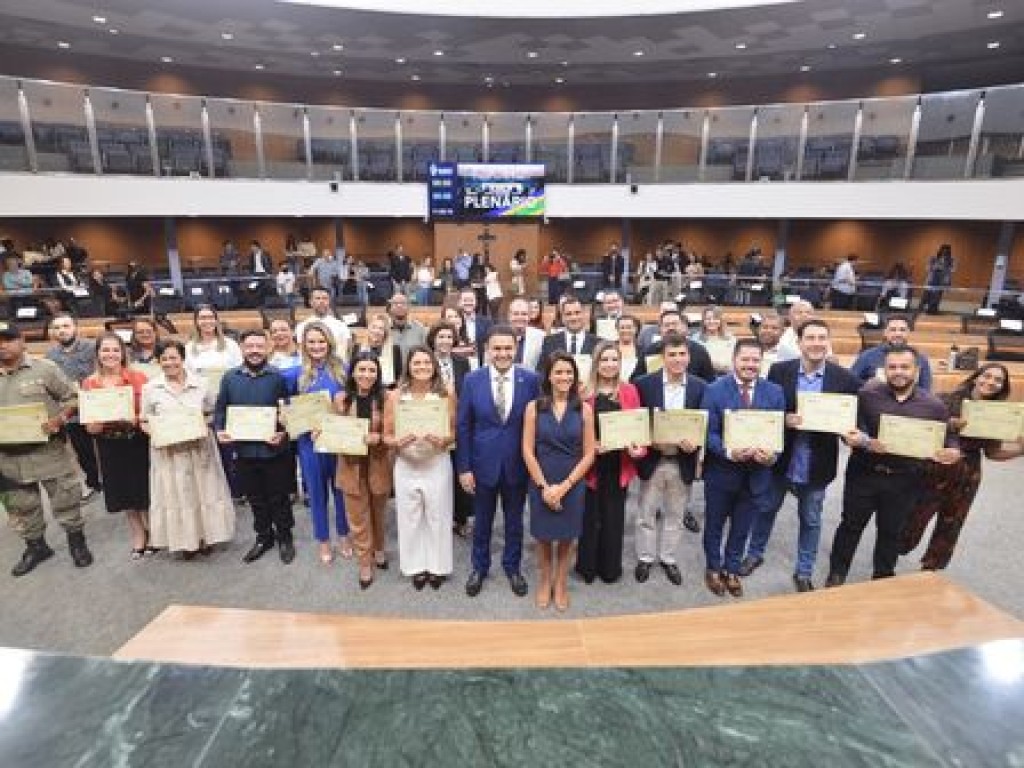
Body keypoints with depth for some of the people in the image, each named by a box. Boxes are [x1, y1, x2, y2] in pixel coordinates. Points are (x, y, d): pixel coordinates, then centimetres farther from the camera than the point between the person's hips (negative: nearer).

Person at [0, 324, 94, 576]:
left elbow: (71, 398, -2)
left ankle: (76, 541, 21)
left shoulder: (44, 368, -4)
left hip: (48, 448, -4)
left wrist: (59, 419, -20)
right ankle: (35, 546, 33)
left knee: (65, 497, 4)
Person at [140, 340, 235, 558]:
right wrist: (156, 432, -14)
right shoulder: (151, 388, 2)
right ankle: (185, 541, 20)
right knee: (176, 495, 6)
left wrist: (204, 423, -12)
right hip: (168, 451, 0)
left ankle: (205, 537, 23)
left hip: (200, 448, 0)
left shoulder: (201, 383, 2)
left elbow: (214, 413, 8)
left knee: (203, 490, 7)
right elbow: (145, 421, 5)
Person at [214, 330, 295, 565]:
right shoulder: (230, 378, 4)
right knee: (255, 498, 17)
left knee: (279, 497, 10)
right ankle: (263, 536, 34)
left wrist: (283, 433, -18)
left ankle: (284, 537, 28)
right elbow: (220, 409, 9)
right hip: (244, 450, 3)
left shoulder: (278, 377, -5)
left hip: (274, 450, -3)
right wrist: (220, 430, -8)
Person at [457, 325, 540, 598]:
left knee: (514, 520, 18)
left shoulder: (531, 380, -9)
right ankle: (479, 568, 39)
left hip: (517, 464, 0)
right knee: (482, 521, 17)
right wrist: (464, 467, -5)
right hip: (483, 463, 0)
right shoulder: (472, 380, -8)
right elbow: (463, 426, -4)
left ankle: (512, 567, 40)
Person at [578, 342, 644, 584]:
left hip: (619, 463, 2)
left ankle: (610, 567, 29)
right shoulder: (584, 392, -5)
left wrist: (639, 448, -14)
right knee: (589, 515, 9)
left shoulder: (629, 392, 2)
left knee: (614, 516, 12)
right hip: (591, 462, -2)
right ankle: (587, 566, 27)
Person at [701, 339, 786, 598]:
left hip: (757, 473, 3)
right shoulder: (715, 390, -11)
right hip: (721, 471, -2)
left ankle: (732, 569, 42)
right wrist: (728, 452, -29)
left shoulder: (775, 391, -1)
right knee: (715, 524, 18)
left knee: (742, 527, 19)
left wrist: (773, 455, -21)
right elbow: (709, 432, -13)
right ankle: (713, 567, 41)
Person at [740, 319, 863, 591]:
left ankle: (804, 572, 34)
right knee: (766, 509, 19)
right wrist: (784, 419, -20)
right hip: (780, 458, 0)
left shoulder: (845, 379, -8)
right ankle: (755, 554, 41)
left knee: (811, 520, 16)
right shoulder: (779, 371, -8)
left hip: (817, 464, 0)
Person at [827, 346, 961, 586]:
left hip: (905, 481, 1)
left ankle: (883, 580, 34)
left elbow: (949, 438, 6)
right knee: (850, 525, 10)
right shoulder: (867, 394, -6)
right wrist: (865, 442, -29)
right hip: (864, 474, -1)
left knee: (891, 532, 15)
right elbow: (849, 429, -9)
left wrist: (952, 452, -15)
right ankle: (836, 577, 25)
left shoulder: (934, 405, 0)